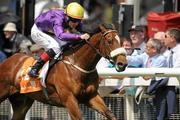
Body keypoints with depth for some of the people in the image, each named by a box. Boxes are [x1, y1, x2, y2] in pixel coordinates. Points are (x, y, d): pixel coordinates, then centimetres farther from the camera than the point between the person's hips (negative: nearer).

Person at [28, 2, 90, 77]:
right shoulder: (58, 19, -42)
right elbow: (61, 35, -59)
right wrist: (79, 36, -67)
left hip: (50, 33, 8)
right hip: (38, 31, -8)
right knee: (55, 47, -29)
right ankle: (34, 70, -24)